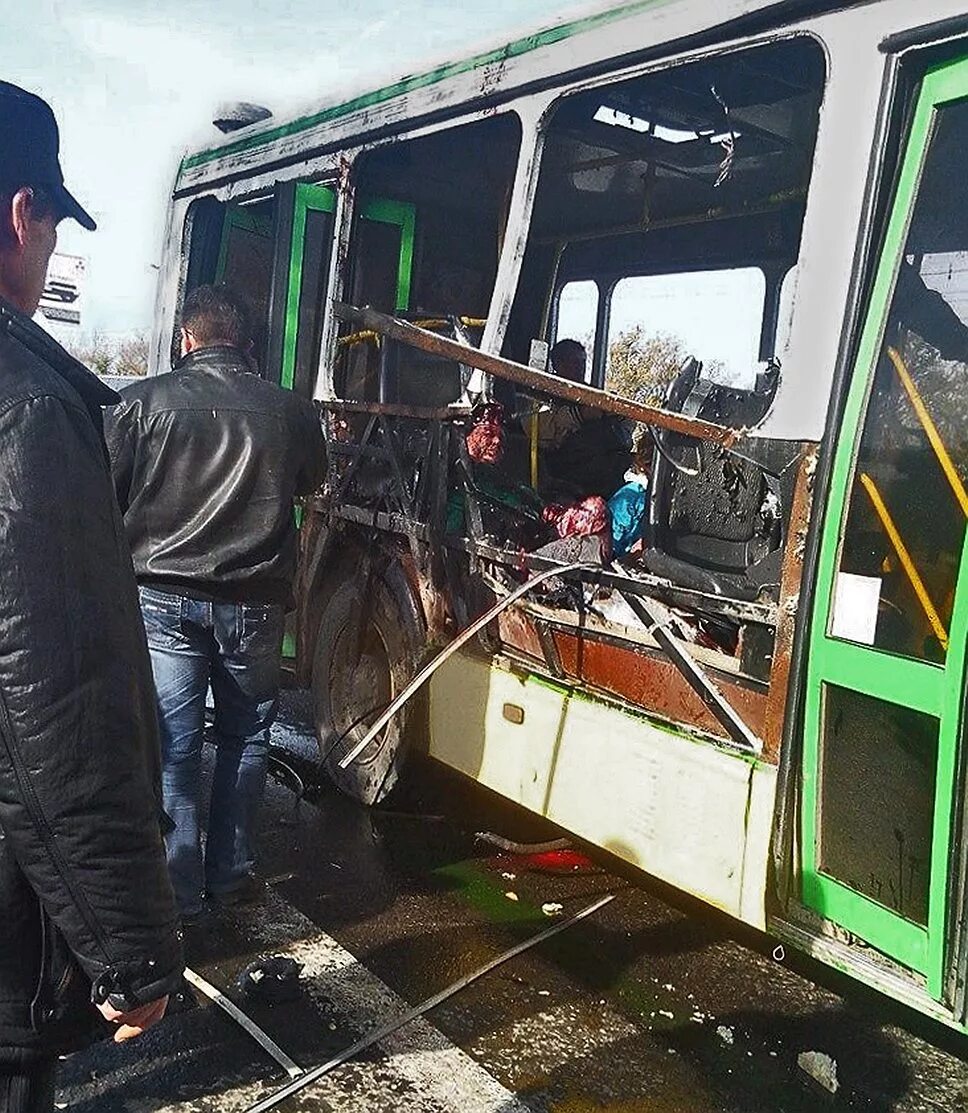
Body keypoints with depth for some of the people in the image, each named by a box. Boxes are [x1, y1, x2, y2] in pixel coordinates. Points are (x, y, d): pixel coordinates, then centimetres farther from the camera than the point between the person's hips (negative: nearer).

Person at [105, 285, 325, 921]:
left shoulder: (145, 401, -6)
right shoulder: (292, 411, -1)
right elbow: (310, 484, 17)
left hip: (164, 598, -1)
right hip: (255, 600, 2)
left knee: (172, 746, 5)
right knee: (244, 738, 16)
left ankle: (178, 893, 14)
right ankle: (231, 874, 25)